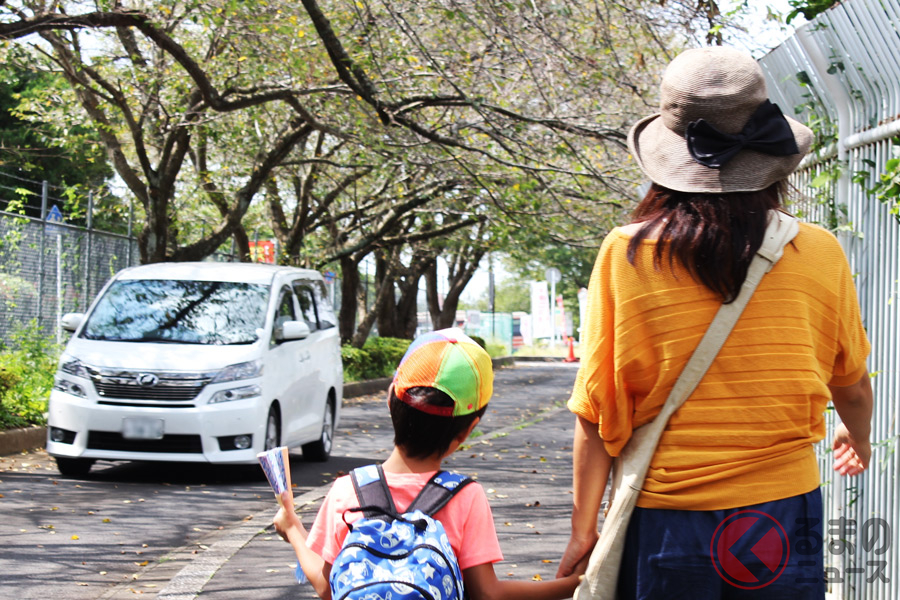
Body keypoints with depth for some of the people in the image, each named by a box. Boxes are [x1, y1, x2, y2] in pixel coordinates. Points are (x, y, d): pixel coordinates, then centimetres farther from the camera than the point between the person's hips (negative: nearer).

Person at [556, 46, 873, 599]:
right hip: (783, 511, 1)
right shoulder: (818, 254, -3)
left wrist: (584, 529, 5)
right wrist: (859, 438, 35)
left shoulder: (626, 254, -7)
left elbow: (597, 409, -5)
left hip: (664, 520, 0)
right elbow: (851, 384, 13)